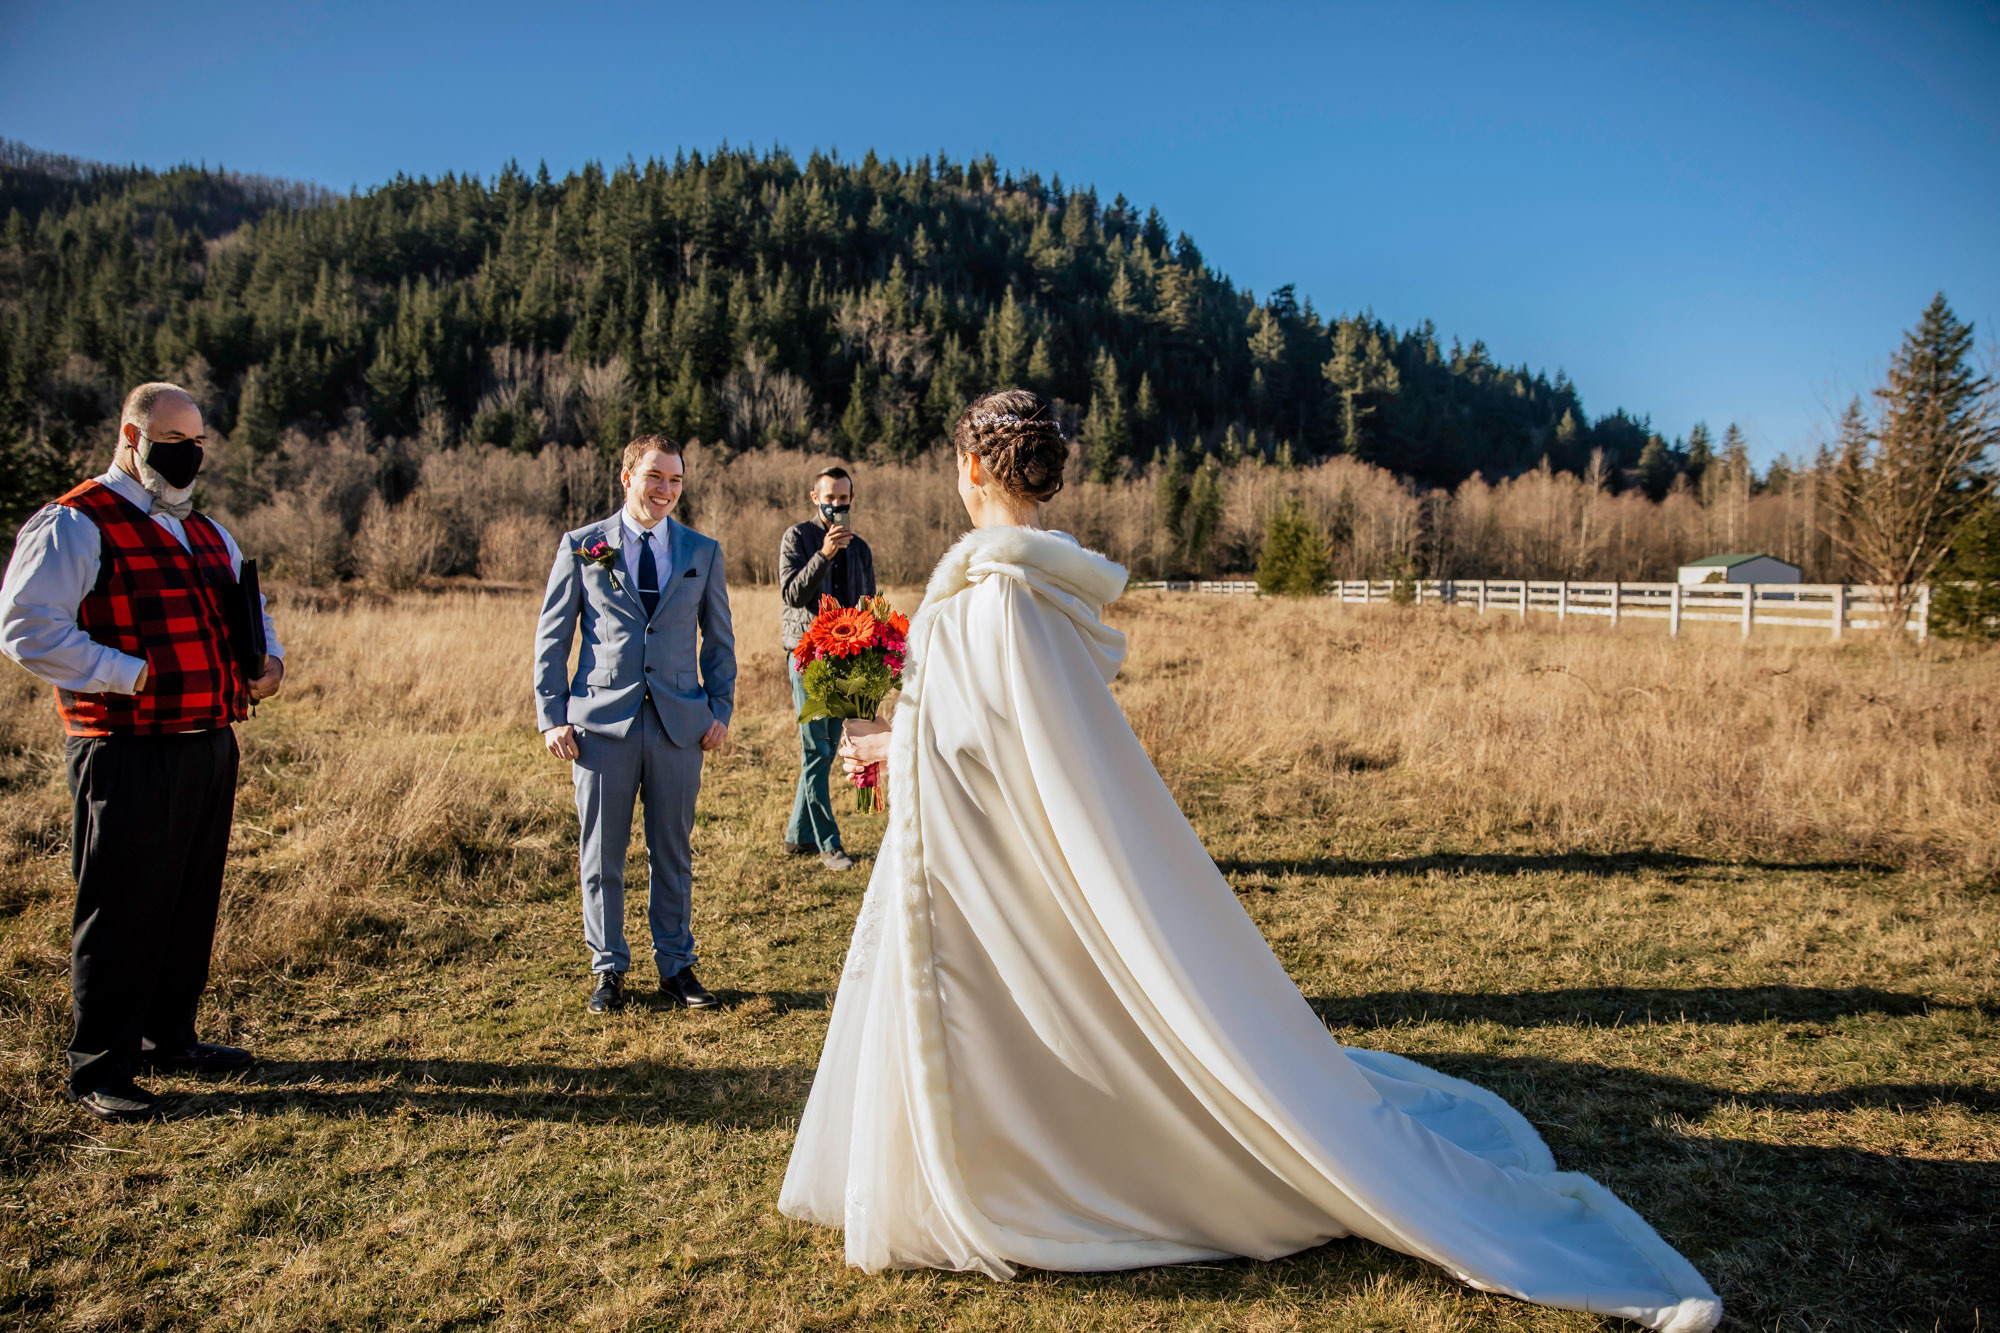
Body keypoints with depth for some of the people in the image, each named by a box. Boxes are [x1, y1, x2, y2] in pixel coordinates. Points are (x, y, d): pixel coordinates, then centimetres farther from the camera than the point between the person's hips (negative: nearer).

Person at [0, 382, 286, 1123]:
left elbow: (247, 610, 30)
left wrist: (269, 661, 9)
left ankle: (169, 1038, 31)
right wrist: (133, 675, -20)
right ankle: (99, 1071, 12)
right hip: (129, 755, -7)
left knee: (192, 903, 16)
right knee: (123, 911, -1)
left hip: (210, 747, 8)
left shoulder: (206, 533, 18)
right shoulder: (74, 526, -6)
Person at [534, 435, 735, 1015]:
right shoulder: (581, 547, 4)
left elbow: (718, 639, 13)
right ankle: (609, 968, 21)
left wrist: (720, 709, 4)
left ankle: (676, 966, 22)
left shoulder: (703, 552, 9)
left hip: (680, 724, 1)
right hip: (602, 722, -1)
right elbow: (552, 638, 5)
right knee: (601, 855, 6)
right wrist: (552, 717, -1)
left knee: (673, 853, 9)